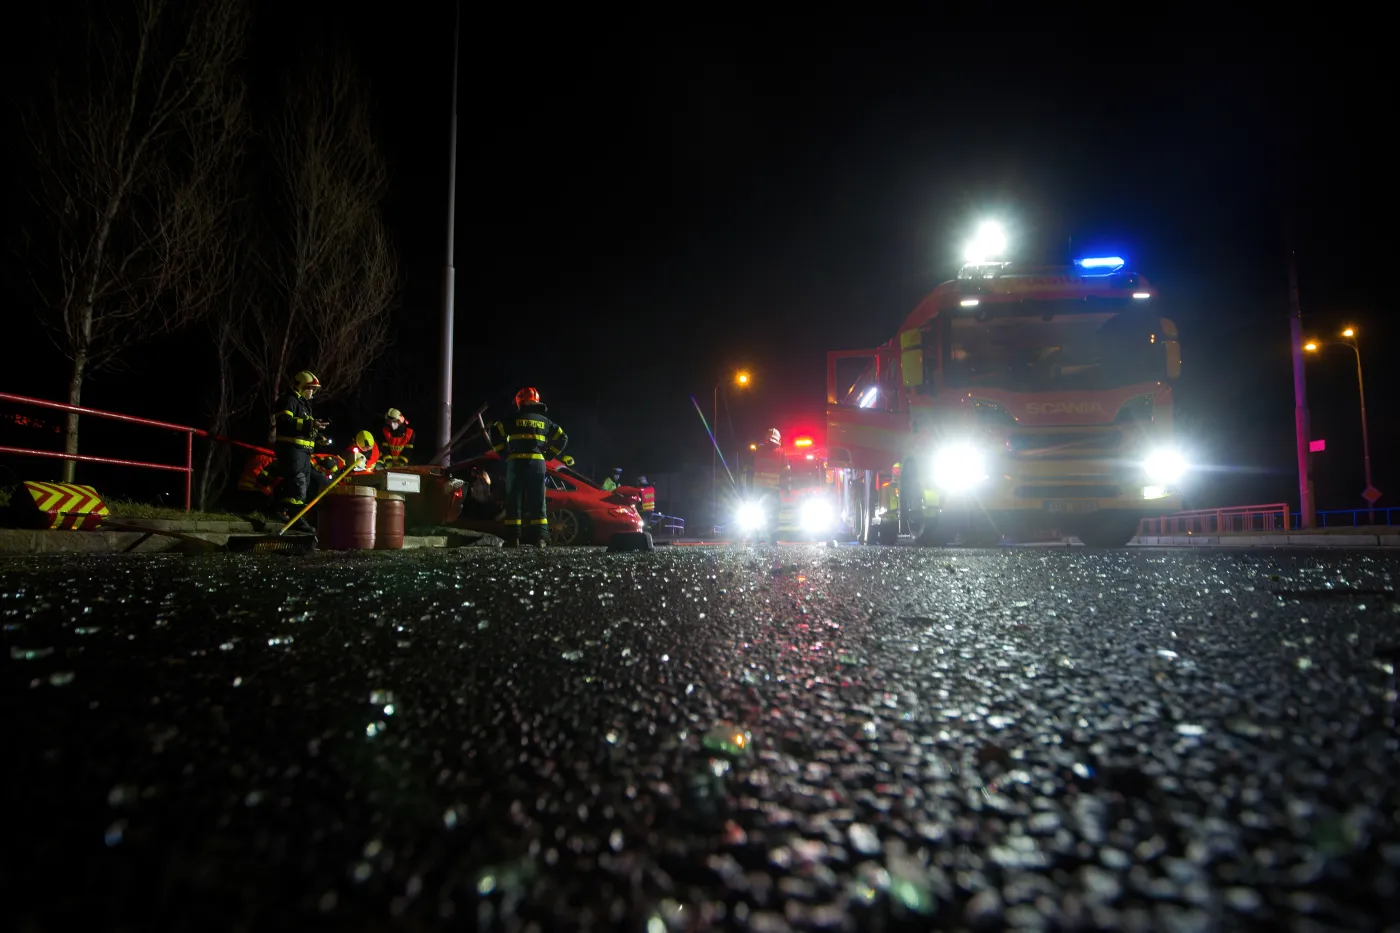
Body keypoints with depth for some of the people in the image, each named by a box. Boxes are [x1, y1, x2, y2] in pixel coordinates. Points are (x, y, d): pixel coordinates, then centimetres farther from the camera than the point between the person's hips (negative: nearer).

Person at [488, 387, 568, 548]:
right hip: (537, 463, 2)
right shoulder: (544, 421, 14)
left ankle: (513, 537, -4)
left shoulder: (514, 419, 5)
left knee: (514, 500, 1)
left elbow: (496, 432, -5)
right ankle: (539, 538, -2)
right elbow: (562, 438, 15)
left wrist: (504, 454, 1)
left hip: (516, 462, -2)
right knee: (538, 501, 4)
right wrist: (548, 456, 13)